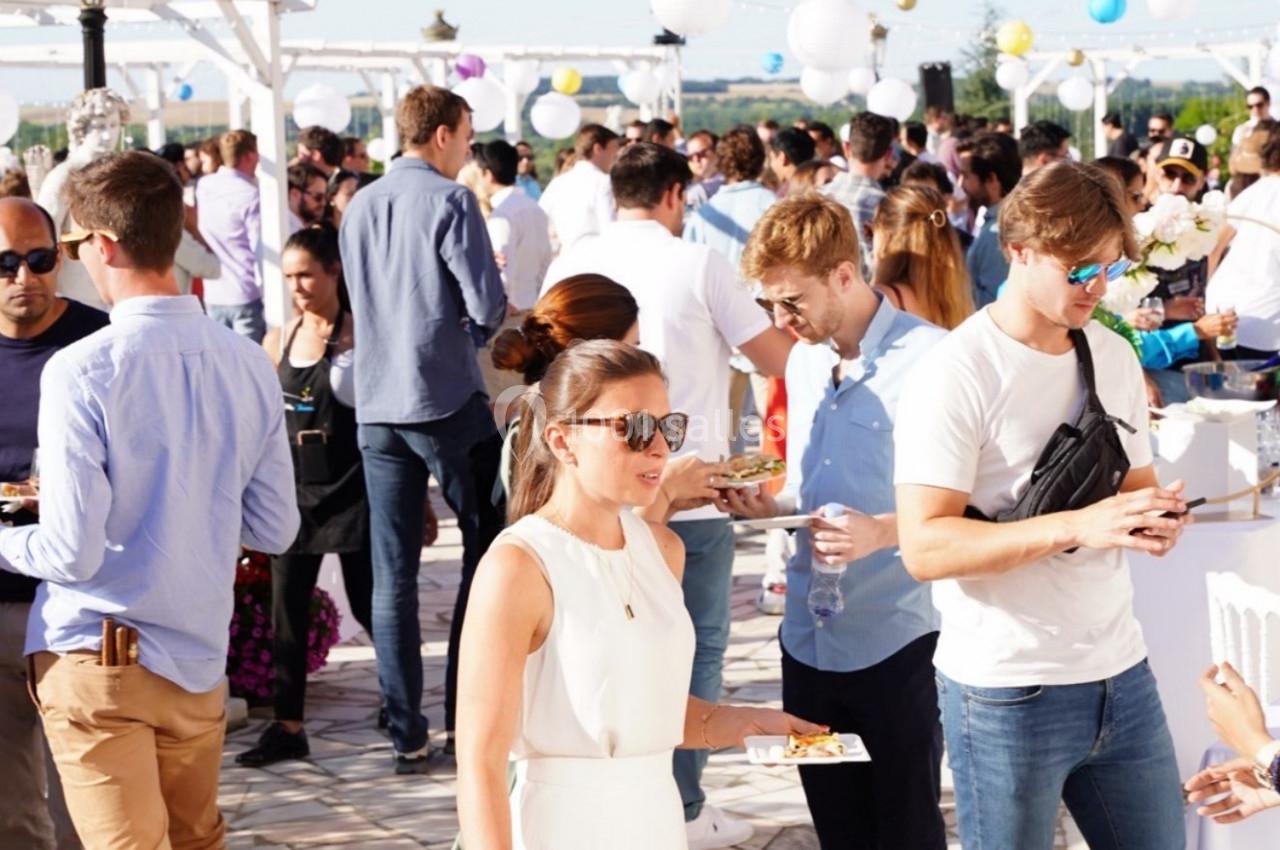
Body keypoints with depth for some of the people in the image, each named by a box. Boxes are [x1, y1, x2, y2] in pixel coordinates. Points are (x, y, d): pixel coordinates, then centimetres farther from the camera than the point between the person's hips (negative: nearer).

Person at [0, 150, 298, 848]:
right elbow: (275, 530, 6)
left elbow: (71, 553, -17)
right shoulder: (249, 366, 0)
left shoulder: (81, 371, -16)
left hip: (95, 659, -5)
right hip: (199, 659, 5)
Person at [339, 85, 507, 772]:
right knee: (487, 549, 9)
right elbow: (488, 308, -14)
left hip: (377, 406, 5)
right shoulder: (449, 201, -9)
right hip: (447, 400, -5)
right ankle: (467, 711, 9)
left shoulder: (358, 208, 11)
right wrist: (471, 325, 8)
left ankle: (407, 734, 4)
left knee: (392, 571, 5)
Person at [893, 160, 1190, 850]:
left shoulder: (1115, 357, 8)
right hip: (1008, 692, -6)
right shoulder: (955, 373, -13)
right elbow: (924, 548, -20)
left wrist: (1157, 517, -6)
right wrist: (1077, 525, -29)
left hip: (1121, 674, 6)